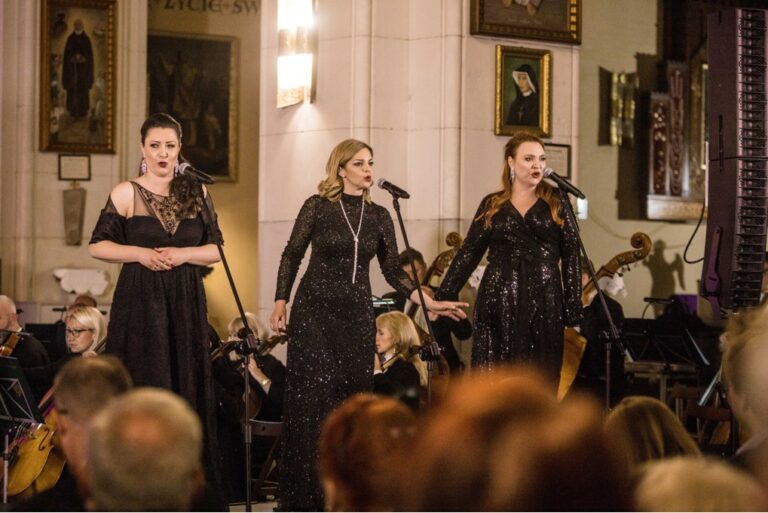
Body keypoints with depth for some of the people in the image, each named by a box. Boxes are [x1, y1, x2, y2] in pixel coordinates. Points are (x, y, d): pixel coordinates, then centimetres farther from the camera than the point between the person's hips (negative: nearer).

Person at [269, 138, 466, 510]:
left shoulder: (379, 216, 8)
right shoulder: (317, 207, -1)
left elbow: (392, 270, 9)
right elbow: (292, 256, 2)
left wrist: (429, 301, 0)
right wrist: (280, 303, -6)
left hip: (357, 314, 4)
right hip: (314, 311, -4)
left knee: (353, 396, 2)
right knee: (313, 397, -8)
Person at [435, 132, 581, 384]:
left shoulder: (556, 204, 6)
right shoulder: (491, 205, 9)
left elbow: (571, 257, 3)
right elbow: (469, 253, 9)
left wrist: (572, 308, -4)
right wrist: (442, 297, 2)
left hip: (543, 305, -1)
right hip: (498, 304, 1)